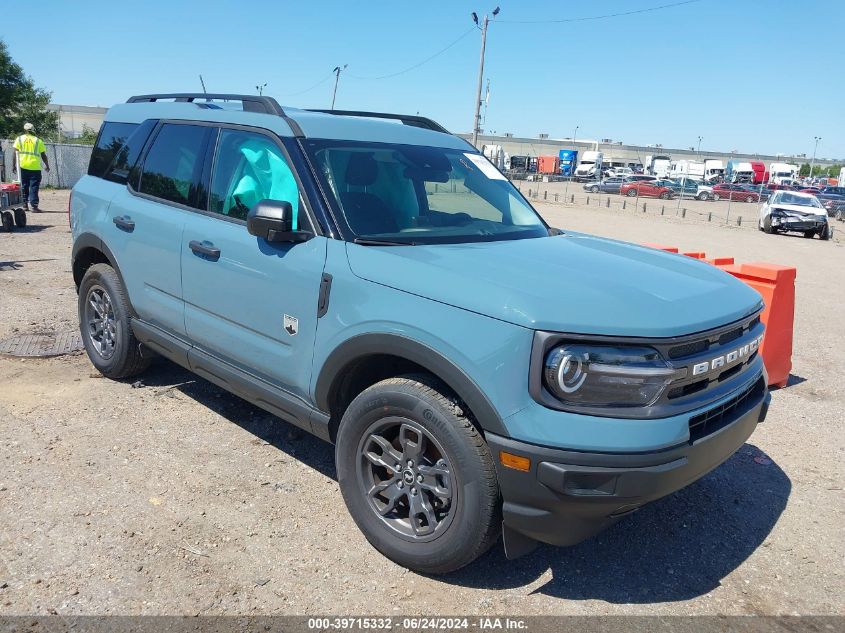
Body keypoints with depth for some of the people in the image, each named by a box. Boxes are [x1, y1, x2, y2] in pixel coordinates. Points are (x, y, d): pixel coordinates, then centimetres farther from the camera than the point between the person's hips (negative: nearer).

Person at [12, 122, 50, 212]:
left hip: (23, 166, 2)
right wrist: (47, 165, 17)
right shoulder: (38, 141, 4)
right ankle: (33, 205, -9)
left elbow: (15, 153, 2)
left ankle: (25, 204, 16)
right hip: (35, 167, -2)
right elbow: (43, 155, 5)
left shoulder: (19, 139, 7)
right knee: (34, 187, -2)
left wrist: (13, 165, 7)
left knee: (24, 186, 12)